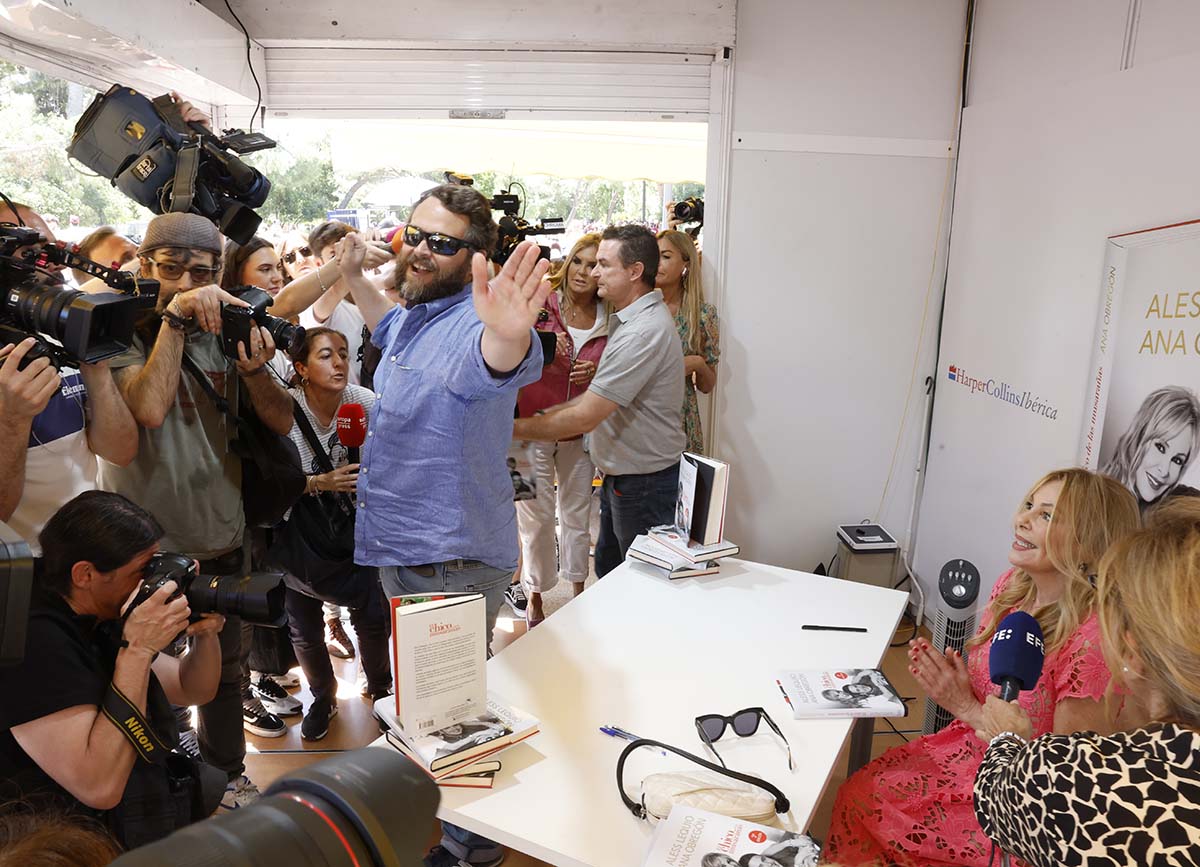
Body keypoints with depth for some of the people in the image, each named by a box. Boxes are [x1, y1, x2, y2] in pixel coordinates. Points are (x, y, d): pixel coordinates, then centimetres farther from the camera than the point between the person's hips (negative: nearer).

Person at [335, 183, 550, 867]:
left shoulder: (474, 327, -23)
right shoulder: (414, 318, 7)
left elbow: (501, 363, -49)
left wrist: (510, 335, -71)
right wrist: (354, 275, 26)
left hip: (453, 559, -10)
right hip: (397, 548, 10)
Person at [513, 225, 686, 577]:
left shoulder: (644, 332, -27)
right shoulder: (630, 319, 9)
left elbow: (584, 417, -27)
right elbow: (602, 397, 12)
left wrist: (514, 428, -17)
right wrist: (548, 415, 3)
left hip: (644, 483, -10)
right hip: (620, 476, 10)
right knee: (608, 575, 22)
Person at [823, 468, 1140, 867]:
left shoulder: (1092, 637, -28)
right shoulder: (1012, 586, -6)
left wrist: (966, 707, -21)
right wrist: (946, 675, -11)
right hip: (966, 746, 6)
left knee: (871, 808, -10)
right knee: (855, 791, -5)